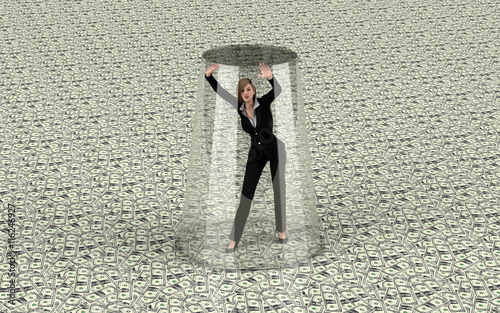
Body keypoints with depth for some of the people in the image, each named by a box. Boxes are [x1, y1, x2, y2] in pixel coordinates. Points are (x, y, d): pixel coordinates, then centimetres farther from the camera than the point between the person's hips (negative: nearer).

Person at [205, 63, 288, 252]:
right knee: (246, 193, 0)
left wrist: (270, 77, -54)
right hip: (256, 154, 3)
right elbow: (220, 92, -2)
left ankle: (281, 230, 28)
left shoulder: (264, 103, -16)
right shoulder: (239, 107, -6)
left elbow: (278, 90, -35)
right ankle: (234, 239, 1)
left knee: (279, 191, 8)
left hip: (275, 150, -2)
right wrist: (209, 76, -18)